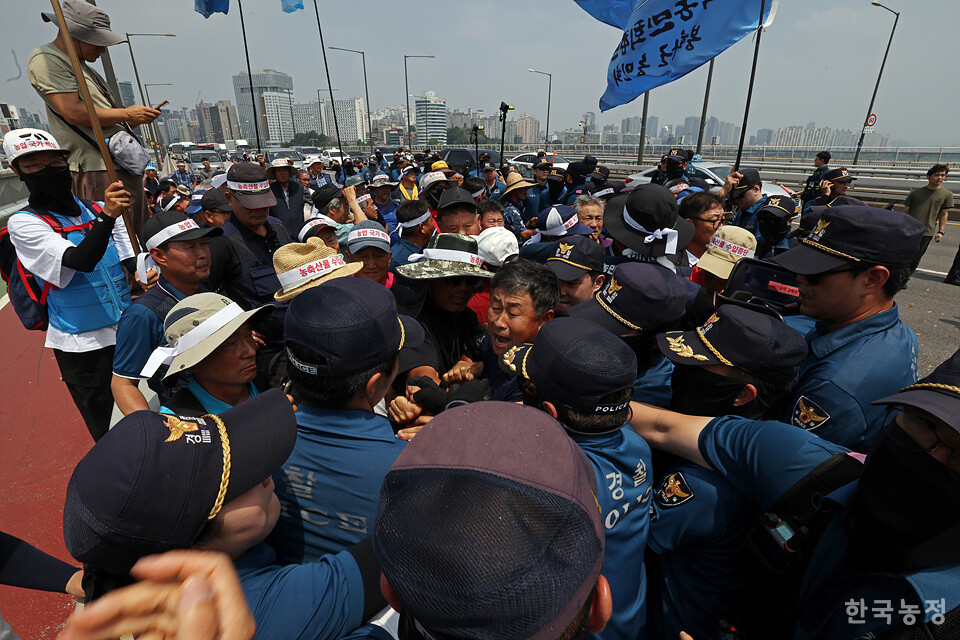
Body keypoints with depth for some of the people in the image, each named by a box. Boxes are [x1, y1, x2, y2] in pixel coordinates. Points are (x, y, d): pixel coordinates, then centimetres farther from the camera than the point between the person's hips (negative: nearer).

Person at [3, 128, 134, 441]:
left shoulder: (98, 210, 8)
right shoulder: (23, 223, -7)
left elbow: (132, 260, 9)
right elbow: (81, 261, -25)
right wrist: (106, 217, -40)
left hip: (127, 331, 4)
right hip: (83, 346, -4)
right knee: (108, 430, 9)